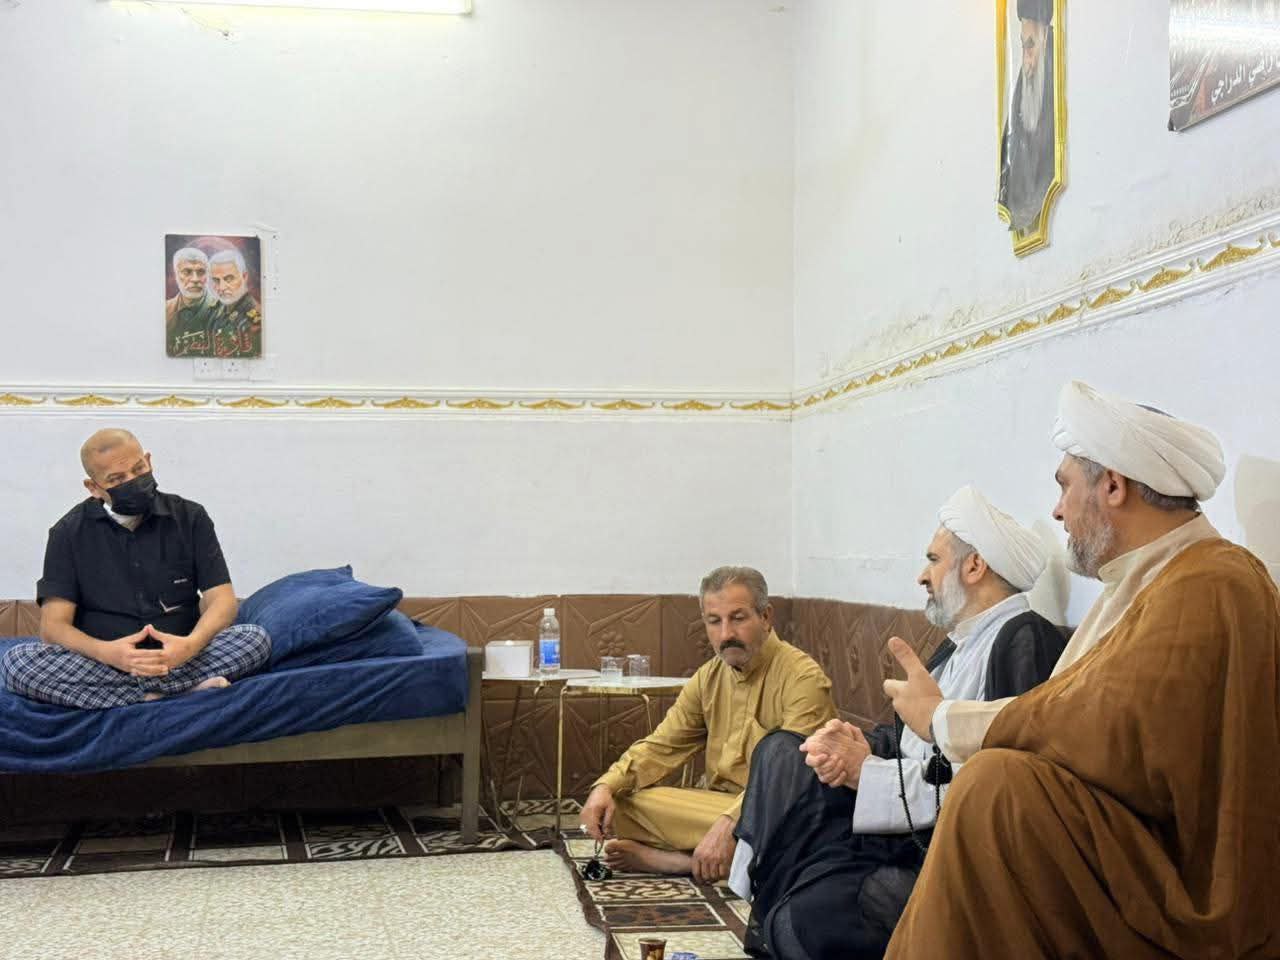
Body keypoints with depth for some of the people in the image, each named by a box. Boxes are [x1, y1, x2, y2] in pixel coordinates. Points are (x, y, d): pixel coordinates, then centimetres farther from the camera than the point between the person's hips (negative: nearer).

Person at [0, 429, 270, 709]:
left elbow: (222, 599, -3)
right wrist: (106, 653, -28)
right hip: (97, 665, 1)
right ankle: (185, 690, -31)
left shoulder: (190, 518, 3)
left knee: (256, 637, -24)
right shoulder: (70, 532, 2)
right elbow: (53, 626, -6)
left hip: (178, 661, -1)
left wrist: (191, 645, -27)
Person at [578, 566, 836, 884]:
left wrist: (729, 822, -35)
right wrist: (607, 786, -8)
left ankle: (668, 859, -19)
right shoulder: (709, 678, 10)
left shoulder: (802, 677, -13)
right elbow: (661, 746, 11)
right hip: (719, 803, 6)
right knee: (621, 801, -12)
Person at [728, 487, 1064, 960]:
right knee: (780, 751, 9)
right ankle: (761, 913, 10)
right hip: (899, 822, 11)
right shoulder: (960, 644, 17)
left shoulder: (1027, 642, -16)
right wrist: (858, 745, -6)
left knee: (808, 917, -31)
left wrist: (869, 771, -17)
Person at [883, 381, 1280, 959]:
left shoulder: (1205, 588, -17)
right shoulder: (1154, 580, 15)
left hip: (1193, 903, -10)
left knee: (999, 788, -25)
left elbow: (1114, 734, -28)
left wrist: (943, 720, -16)